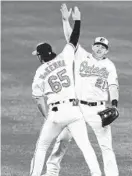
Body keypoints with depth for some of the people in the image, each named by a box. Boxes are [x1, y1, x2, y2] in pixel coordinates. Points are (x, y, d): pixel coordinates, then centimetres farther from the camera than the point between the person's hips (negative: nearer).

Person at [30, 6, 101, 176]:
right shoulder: (65, 59, 4)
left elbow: (39, 100, 4)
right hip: (74, 109, 2)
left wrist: (47, 116, 16)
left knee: (41, 146, 14)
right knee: (85, 145, -1)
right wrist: (77, 19, 27)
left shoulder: (40, 72, 2)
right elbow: (73, 40, 16)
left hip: (56, 112, -2)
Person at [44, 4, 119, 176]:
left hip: (98, 109, 0)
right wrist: (66, 20, -19)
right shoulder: (82, 56, 4)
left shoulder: (109, 65, 5)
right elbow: (70, 38, -6)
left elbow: (113, 86, -4)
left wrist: (114, 104, -21)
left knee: (106, 145, 0)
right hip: (77, 106, 0)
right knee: (63, 139, 2)